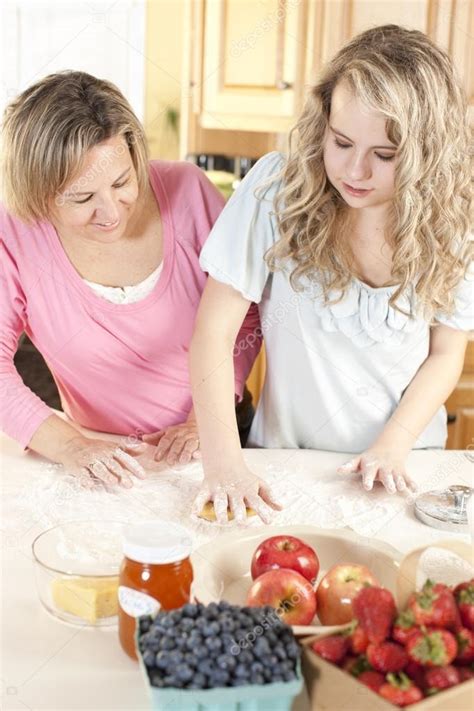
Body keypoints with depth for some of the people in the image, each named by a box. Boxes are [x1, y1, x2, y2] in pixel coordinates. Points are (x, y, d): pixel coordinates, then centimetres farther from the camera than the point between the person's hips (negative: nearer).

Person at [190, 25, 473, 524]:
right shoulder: (278, 187, -14)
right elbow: (215, 332, -15)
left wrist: (392, 447, -11)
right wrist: (222, 462, -25)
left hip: (403, 464, 3)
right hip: (285, 454, -3)